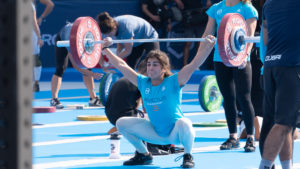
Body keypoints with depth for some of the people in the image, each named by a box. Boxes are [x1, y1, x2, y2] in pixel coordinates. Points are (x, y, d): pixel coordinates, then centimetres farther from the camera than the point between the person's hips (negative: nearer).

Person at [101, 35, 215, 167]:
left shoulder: (173, 82, -12)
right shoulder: (143, 83, 0)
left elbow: (194, 64, -21)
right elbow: (121, 65, 6)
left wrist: (208, 47, -32)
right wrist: (105, 48, 10)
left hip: (175, 133, -5)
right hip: (156, 134, 5)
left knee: (183, 123, -39)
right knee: (122, 123, -3)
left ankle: (188, 156, -11)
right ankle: (143, 155, 14)